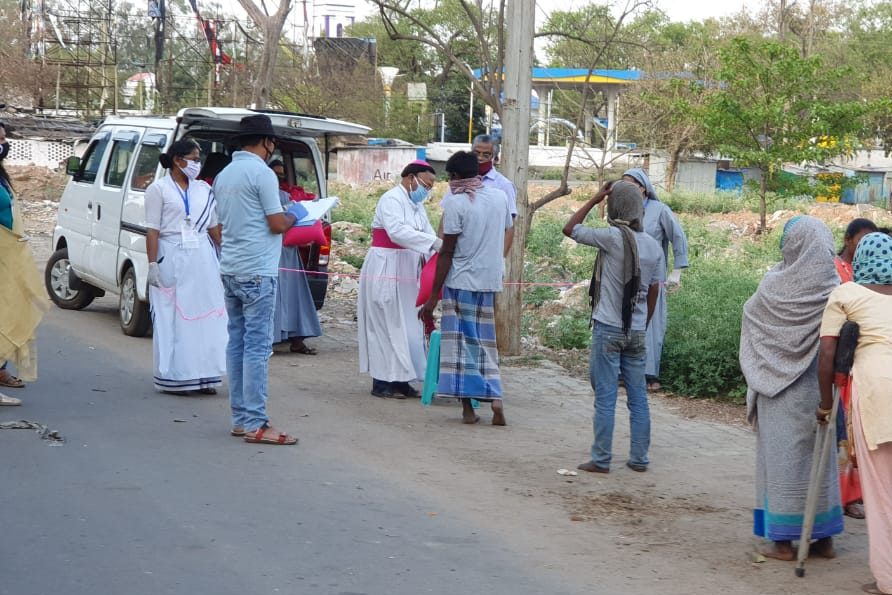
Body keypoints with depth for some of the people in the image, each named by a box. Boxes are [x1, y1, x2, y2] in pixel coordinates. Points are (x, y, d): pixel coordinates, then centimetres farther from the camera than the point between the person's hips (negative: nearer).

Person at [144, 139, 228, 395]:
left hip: (202, 259, 5)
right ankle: (173, 378, 5)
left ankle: (204, 376, 10)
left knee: (205, 316, 4)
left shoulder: (204, 190, 12)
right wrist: (153, 264, -13)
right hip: (172, 259, -5)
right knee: (173, 319, 0)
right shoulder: (159, 189, -2)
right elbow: (152, 230, -6)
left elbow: (214, 227, 18)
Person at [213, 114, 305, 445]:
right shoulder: (261, 173, -12)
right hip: (257, 272, -8)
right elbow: (277, 224, -14)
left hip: (230, 269, 9)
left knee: (237, 342, 10)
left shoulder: (224, 175, 14)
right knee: (257, 346, -7)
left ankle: (240, 418, 14)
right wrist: (295, 215, 7)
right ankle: (255, 424, -8)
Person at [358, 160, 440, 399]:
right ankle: (382, 382, -1)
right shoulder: (392, 199, -14)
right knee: (387, 324, -6)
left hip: (405, 272, 9)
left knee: (407, 325, 8)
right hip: (385, 270, -9)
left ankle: (399, 379, 13)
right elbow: (397, 231, -28)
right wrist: (434, 242, -33)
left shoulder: (416, 204, 14)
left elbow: (427, 233, 9)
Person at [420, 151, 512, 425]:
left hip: (461, 282, -5)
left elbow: (447, 253, -12)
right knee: (485, 342, 12)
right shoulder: (500, 197, 7)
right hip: (491, 281, 5)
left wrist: (433, 296, -8)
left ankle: (468, 407, 2)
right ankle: (495, 398, -3)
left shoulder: (456, 203, -11)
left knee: (462, 343, 3)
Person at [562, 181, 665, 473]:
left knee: (605, 397, -1)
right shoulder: (653, 246, 5)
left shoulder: (612, 238, -13)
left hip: (608, 329, -5)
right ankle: (639, 458, 15)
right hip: (636, 331, 5)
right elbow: (653, 293, 9)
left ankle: (601, 459, 2)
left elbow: (569, 229, -3)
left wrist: (593, 200, 3)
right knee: (638, 398, 10)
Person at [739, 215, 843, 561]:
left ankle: (784, 541, 7)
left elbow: (750, 313, 6)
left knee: (782, 456, 5)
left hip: (778, 385, -2)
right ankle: (824, 537, 19)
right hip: (817, 386, 2)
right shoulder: (833, 288, -9)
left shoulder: (775, 285, -13)